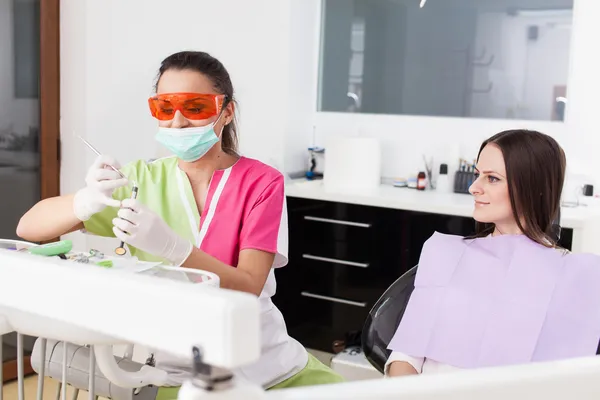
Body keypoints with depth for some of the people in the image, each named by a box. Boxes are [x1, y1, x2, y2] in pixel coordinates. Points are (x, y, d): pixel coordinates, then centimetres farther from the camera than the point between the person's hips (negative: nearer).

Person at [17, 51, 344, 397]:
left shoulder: (261, 181, -7)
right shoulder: (142, 179, -1)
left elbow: (248, 288, -17)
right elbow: (28, 227, -6)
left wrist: (171, 245, -33)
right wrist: (88, 200, -27)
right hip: (179, 372, 1)